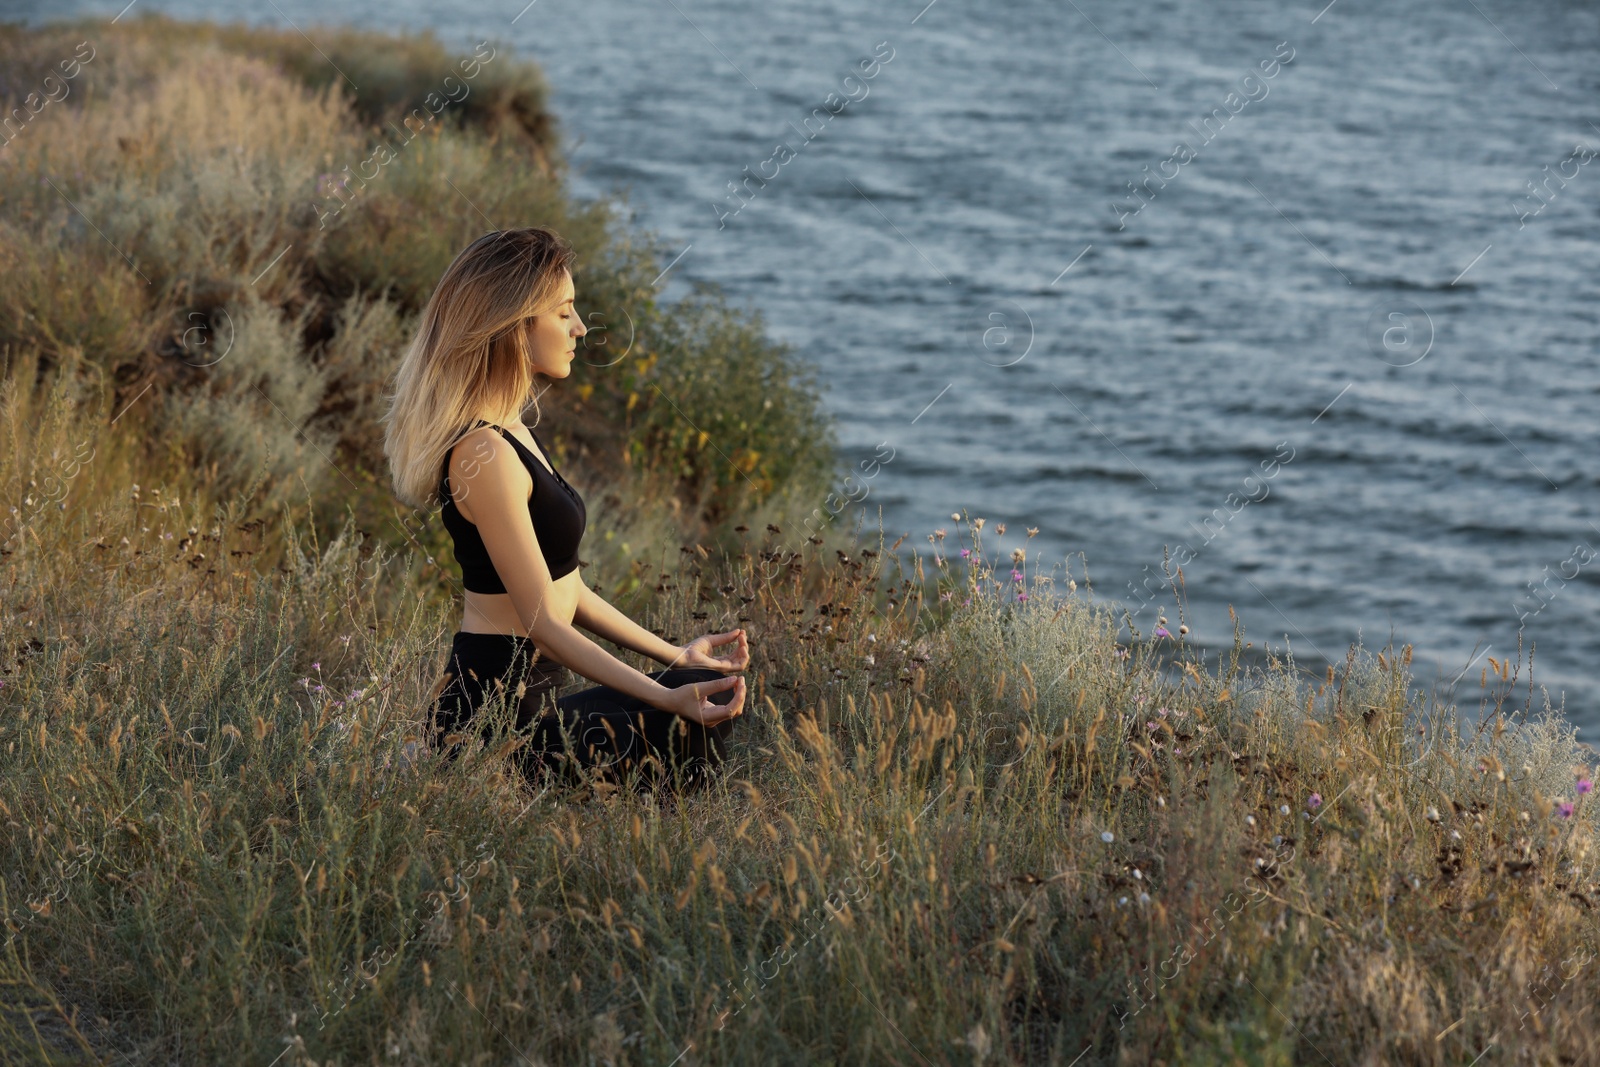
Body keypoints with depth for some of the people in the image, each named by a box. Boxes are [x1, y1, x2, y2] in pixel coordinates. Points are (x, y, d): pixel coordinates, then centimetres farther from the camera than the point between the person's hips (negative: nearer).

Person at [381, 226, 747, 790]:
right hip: (494, 711, -10)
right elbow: (543, 622, -22)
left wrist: (675, 656, 16)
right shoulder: (484, 453, -20)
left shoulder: (512, 430, 12)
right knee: (700, 725, -11)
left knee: (706, 684, 16)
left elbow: (564, 587, 16)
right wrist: (667, 698, -26)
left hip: (522, 696, 10)